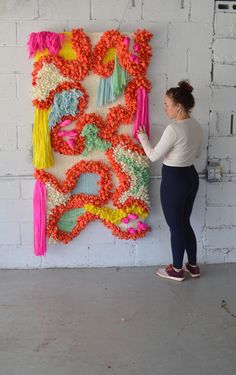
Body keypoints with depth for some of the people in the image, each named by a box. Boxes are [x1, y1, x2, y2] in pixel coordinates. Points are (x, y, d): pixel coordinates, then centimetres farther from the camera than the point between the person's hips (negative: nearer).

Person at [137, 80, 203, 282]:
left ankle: (177, 270, 24)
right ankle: (193, 265, 32)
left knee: (175, 226, 8)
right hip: (191, 176, 8)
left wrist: (143, 137, 1)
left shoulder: (173, 129, -23)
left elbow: (154, 156, -14)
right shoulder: (196, 125, 3)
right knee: (185, 223, 21)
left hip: (174, 180, -8)